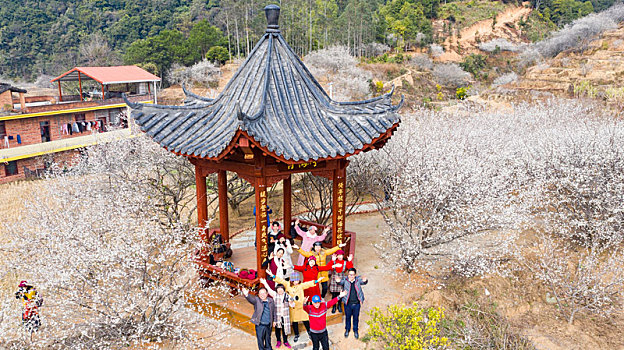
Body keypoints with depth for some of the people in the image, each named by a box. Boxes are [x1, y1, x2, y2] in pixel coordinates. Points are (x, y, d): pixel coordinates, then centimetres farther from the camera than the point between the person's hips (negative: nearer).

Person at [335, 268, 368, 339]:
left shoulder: (358, 279, -12)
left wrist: (364, 281, -49)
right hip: (347, 303, 0)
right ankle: (347, 329, 45)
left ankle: (355, 330, 43)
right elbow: (341, 282, -27)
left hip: (356, 303, 0)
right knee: (347, 317, 20)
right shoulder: (345, 280, -13)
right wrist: (338, 281, -52)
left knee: (356, 317, 19)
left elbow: (363, 282, -23)